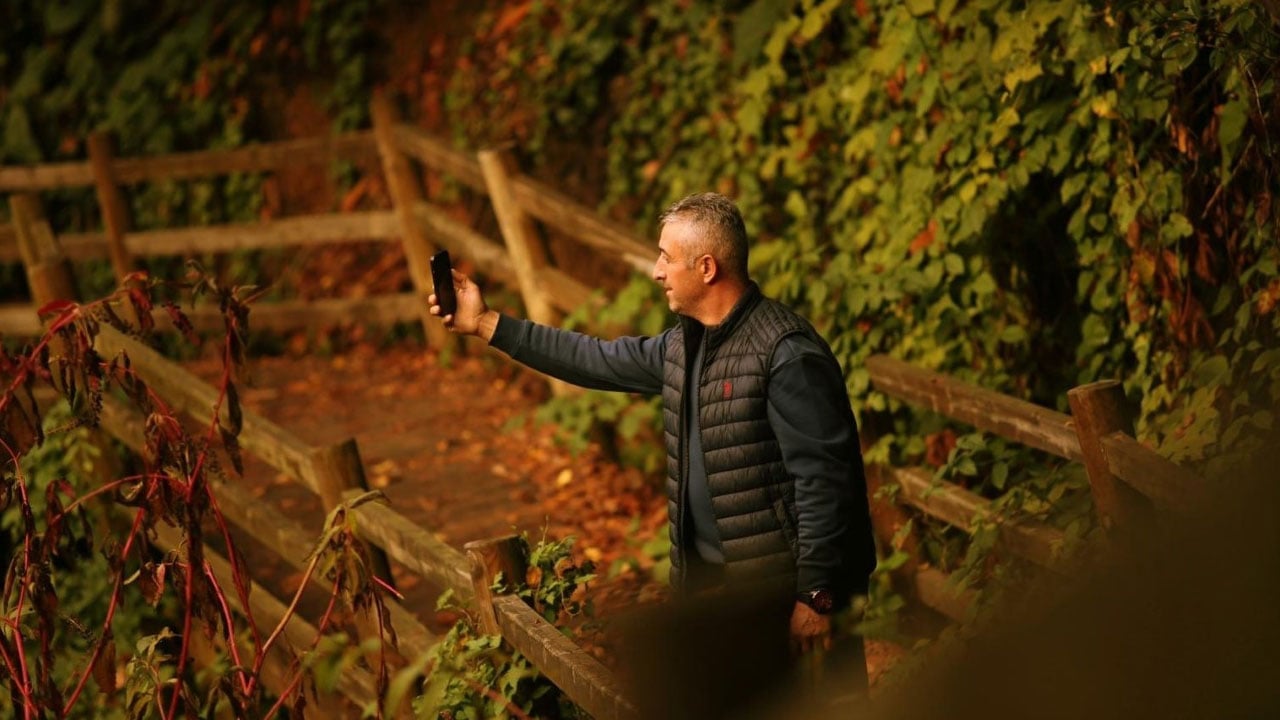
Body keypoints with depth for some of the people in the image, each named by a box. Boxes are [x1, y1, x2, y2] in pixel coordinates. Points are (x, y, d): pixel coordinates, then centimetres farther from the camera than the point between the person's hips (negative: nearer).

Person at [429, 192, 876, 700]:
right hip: (703, 572, 9)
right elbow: (599, 361, 20)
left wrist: (816, 596, -20)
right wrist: (486, 325, 20)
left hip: (778, 580, -9)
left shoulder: (787, 354, -18)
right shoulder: (685, 344, 10)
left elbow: (825, 481, -20)